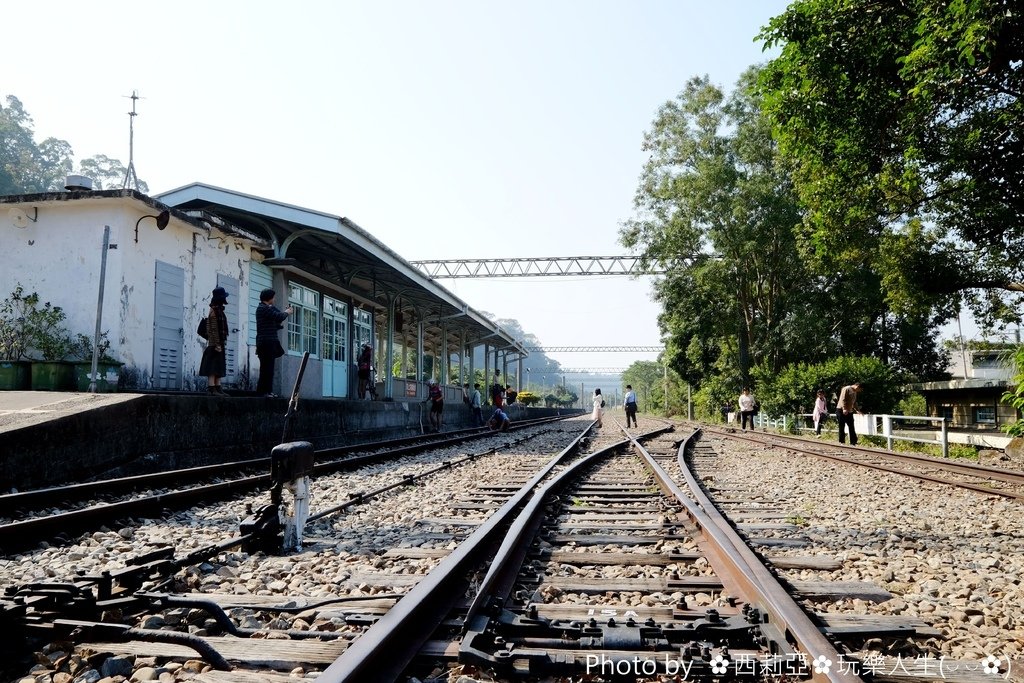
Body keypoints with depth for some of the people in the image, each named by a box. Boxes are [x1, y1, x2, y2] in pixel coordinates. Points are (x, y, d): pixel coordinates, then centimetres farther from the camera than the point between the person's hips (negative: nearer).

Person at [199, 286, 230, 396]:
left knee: (219, 368, 10)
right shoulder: (214, 311, -12)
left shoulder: (218, 310, 18)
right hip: (215, 345, -10)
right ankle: (211, 388, -11)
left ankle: (217, 388, 13)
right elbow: (214, 329, -18)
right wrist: (217, 345, -21)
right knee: (213, 368, -10)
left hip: (219, 344, 10)